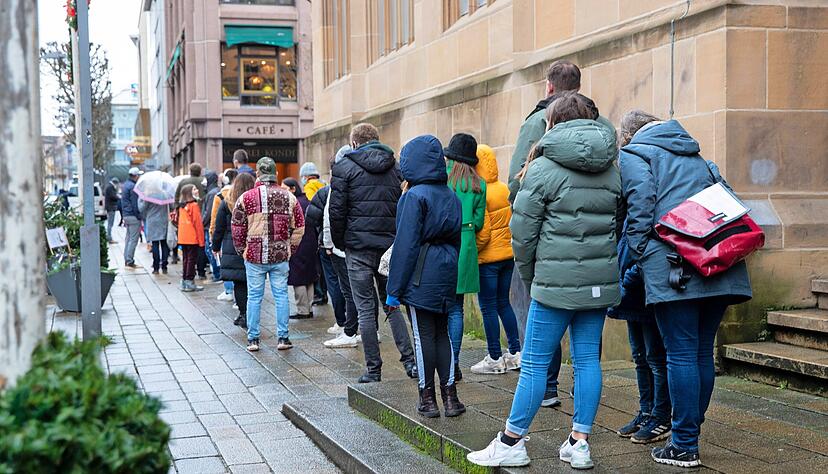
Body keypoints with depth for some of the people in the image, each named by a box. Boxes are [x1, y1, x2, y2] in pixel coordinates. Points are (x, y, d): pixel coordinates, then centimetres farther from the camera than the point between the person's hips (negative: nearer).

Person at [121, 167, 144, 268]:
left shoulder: (126, 185, 15)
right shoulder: (133, 187, -16)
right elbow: (135, 204, -18)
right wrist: (139, 217, -13)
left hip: (126, 215, 10)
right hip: (133, 216, -10)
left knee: (128, 238, 15)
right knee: (133, 239, -6)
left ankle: (126, 259, 17)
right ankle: (130, 261, -6)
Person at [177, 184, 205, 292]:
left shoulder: (182, 206, 11)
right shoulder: (194, 205, -12)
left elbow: (180, 222, 14)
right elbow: (198, 223, -12)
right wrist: (201, 241, -8)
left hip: (183, 238, 7)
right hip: (193, 238, -7)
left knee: (185, 259, 13)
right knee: (192, 259, -1)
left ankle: (184, 282, 16)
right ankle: (190, 283, -1)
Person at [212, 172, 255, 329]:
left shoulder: (226, 203, -2)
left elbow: (219, 227, 3)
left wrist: (216, 247, 13)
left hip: (232, 248, -1)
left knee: (239, 283, 4)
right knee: (251, 282, 8)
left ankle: (244, 313, 0)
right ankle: (245, 314, 12)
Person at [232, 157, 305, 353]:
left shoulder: (247, 197, -3)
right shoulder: (288, 197, 2)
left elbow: (237, 227, 0)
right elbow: (299, 227, 5)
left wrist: (242, 250, 12)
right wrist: (290, 249, 14)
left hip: (254, 256, -1)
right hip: (280, 256, 1)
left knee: (254, 296, 6)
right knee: (281, 295, 7)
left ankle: (253, 339, 10)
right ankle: (283, 337, 9)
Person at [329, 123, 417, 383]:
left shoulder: (345, 167, -2)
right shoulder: (396, 167, 10)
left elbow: (337, 210, -6)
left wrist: (339, 243, 6)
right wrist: (399, 241, 13)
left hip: (359, 246, -4)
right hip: (391, 245, 4)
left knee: (366, 309, 2)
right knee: (392, 304, 15)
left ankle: (373, 370, 5)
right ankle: (410, 359, 5)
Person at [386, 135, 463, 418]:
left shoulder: (415, 196, -13)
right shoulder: (451, 196, 9)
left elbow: (406, 244, -14)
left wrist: (394, 290, -11)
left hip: (421, 276, -6)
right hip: (446, 273, 7)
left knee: (424, 335, 1)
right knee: (442, 333, 13)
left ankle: (428, 398, 8)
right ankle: (450, 396, 11)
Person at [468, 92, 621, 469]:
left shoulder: (543, 168, -6)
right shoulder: (611, 170, 12)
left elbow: (522, 232, -6)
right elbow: (617, 225, 16)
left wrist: (530, 276, 7)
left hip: (556, 281, -6)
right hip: (601, 280, 6)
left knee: (535, 363, 0)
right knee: (587, 360, 10)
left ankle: (511, 443, 8)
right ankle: (579, 443, 14)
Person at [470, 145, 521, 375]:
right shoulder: (504, 188, 4)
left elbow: (482, 232, -19)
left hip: (488, 258, -7)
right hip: (508, 254, 7)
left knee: (488, 307, 2)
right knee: (503, 303, 17)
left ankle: (495, 358, 8)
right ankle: (515, 352, 19)